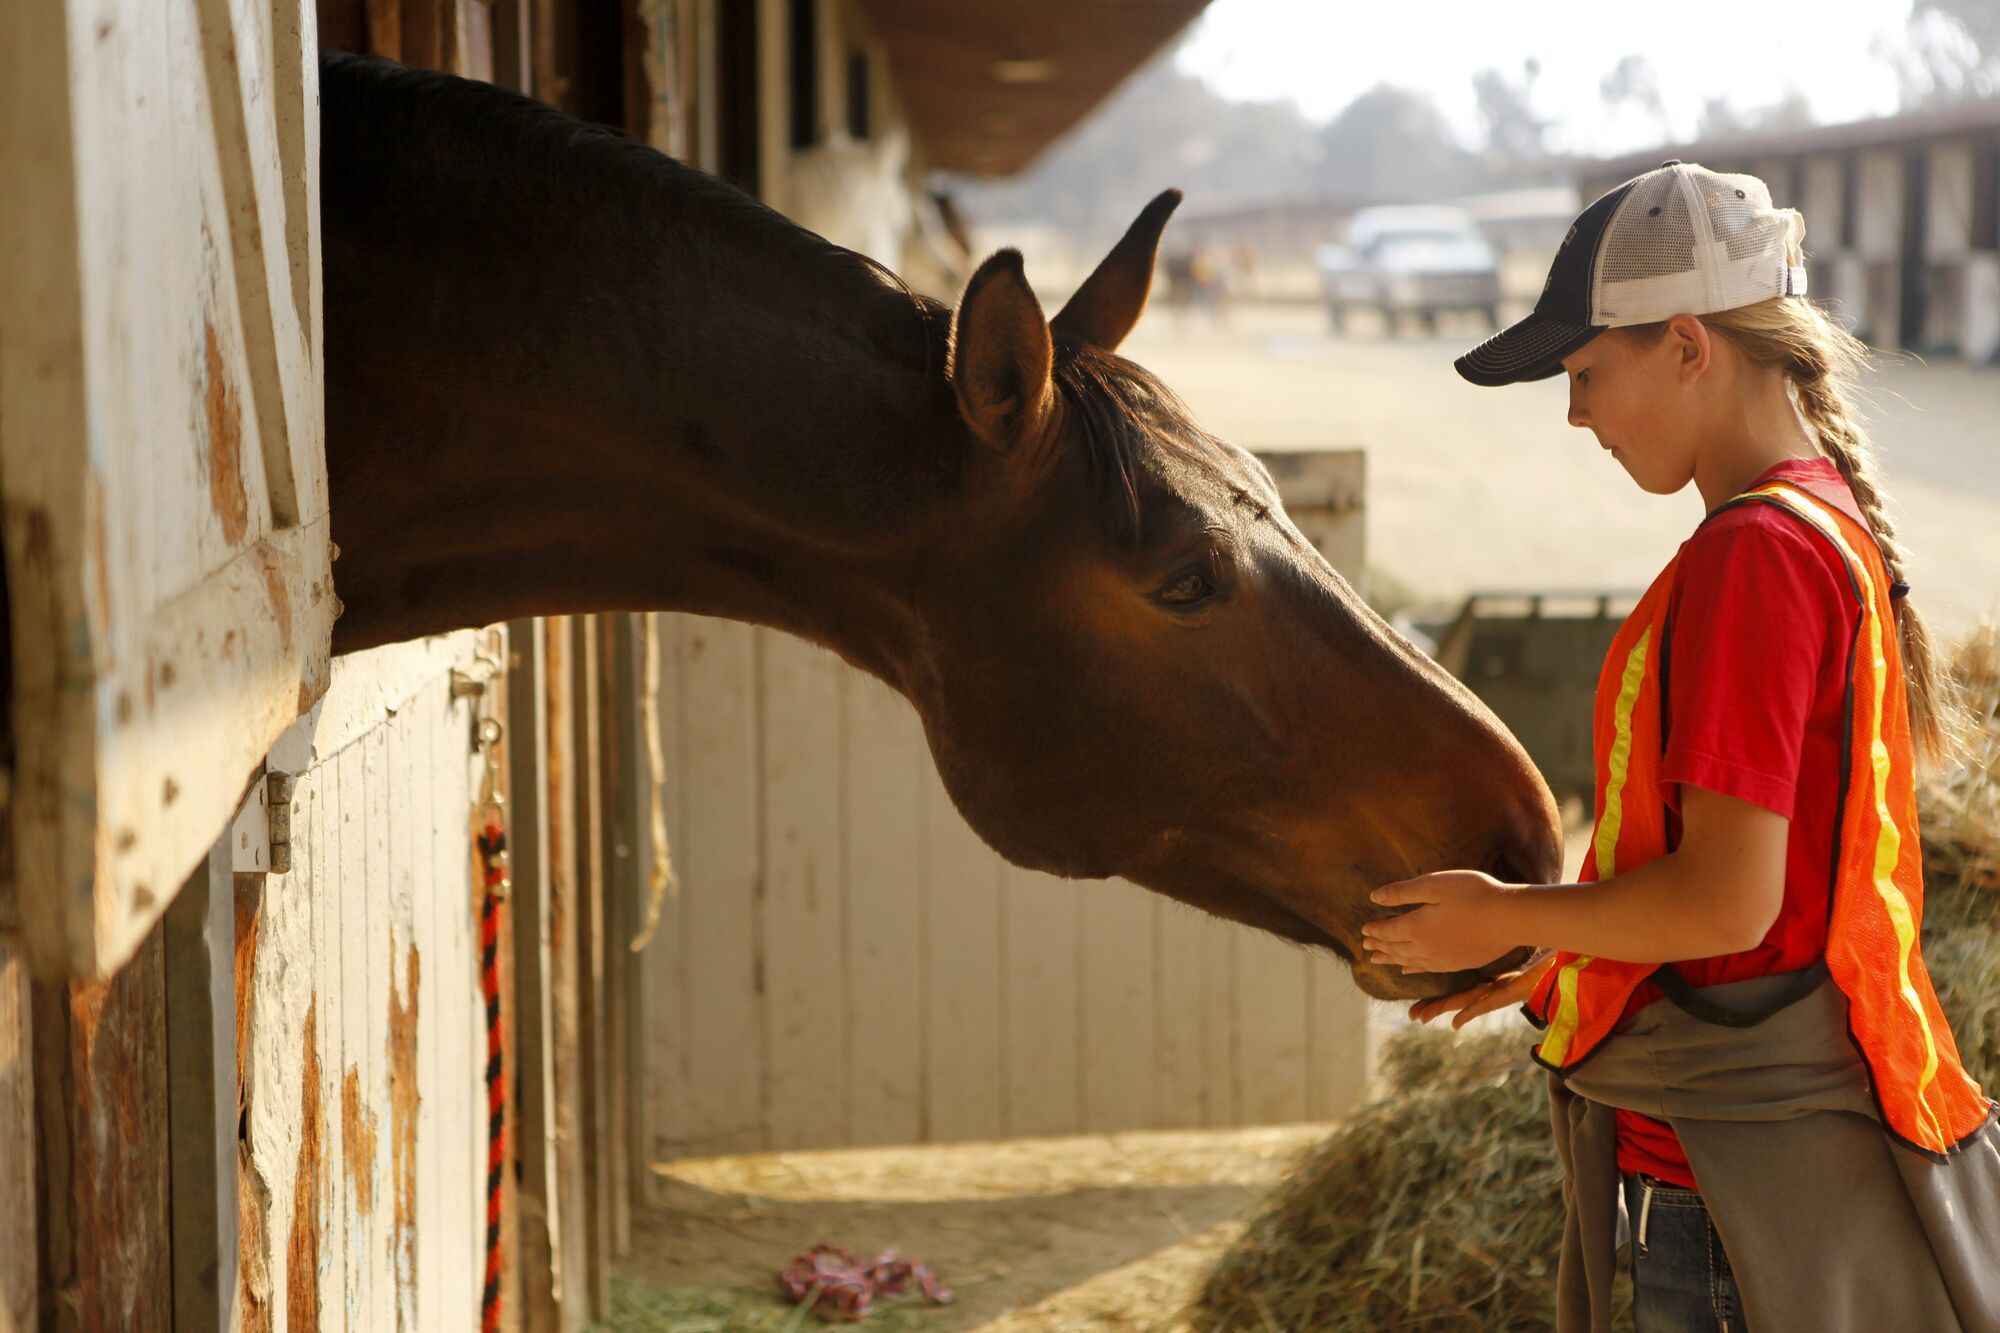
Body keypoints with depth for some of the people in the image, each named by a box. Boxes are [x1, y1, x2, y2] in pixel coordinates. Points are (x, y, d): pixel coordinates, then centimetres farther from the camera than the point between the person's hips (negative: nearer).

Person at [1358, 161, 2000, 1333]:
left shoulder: (1754, 555, -19)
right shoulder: (1835, 529, 12)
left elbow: (1727, 899, -23)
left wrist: (1510, 916, -8)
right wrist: (1546, 962, 19)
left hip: (1737, 1175, -10)